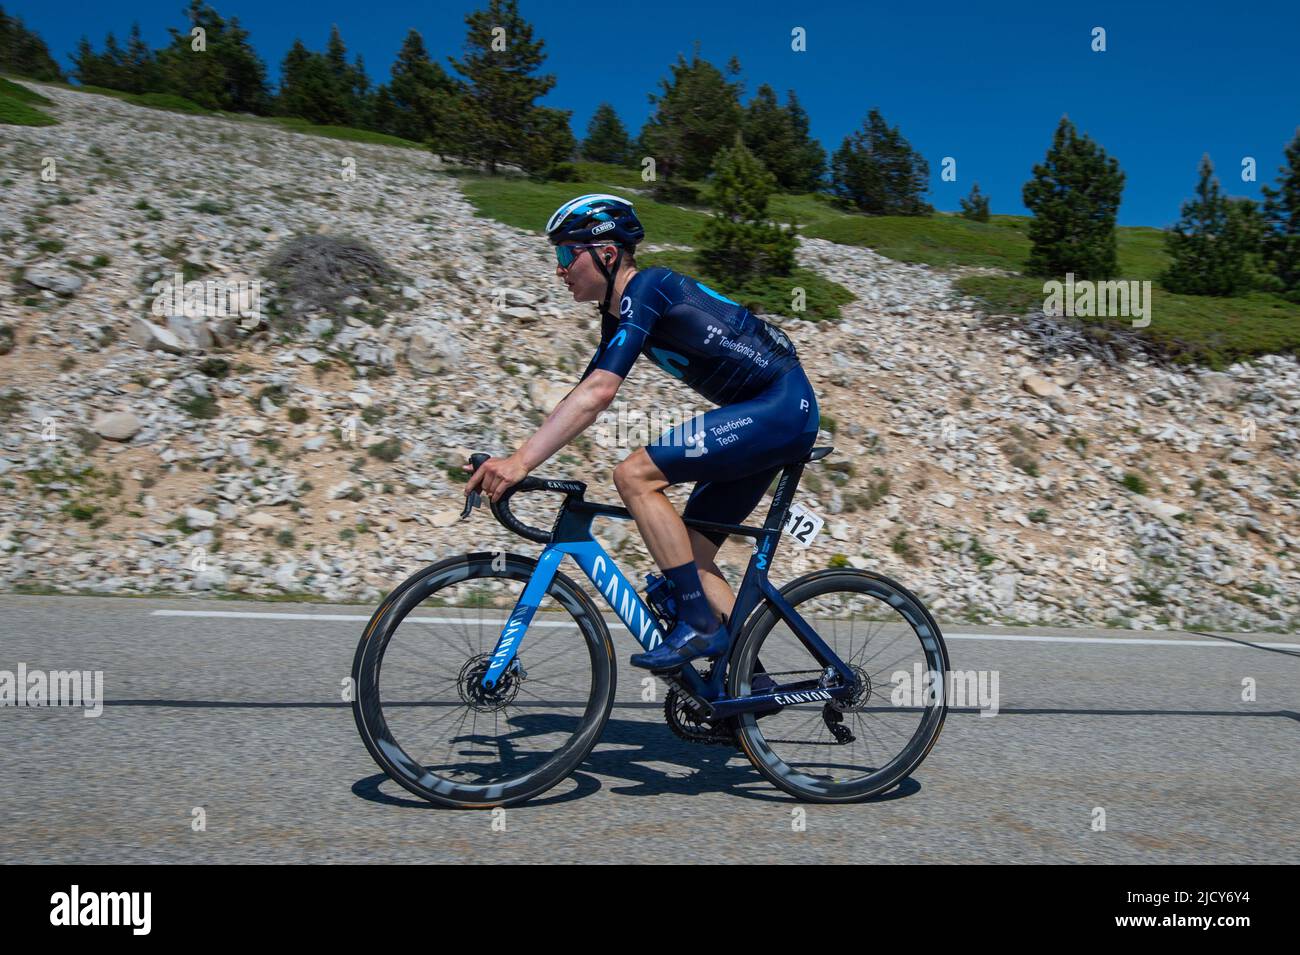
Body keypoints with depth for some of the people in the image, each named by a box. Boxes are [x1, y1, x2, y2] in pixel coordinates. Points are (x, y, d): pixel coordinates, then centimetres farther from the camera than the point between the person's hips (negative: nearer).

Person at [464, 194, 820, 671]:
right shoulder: (619, 316, 13)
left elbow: (598, 392, -27)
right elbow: (582, 399, 14)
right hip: (769, 416, 10)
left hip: (782, 406, -10)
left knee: (634, 474, -19)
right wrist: (510, 461, 7)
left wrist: (521, 461, -30)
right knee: (690, 553, 7)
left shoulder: (647, 287, -16)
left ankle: (699, 624, -12)